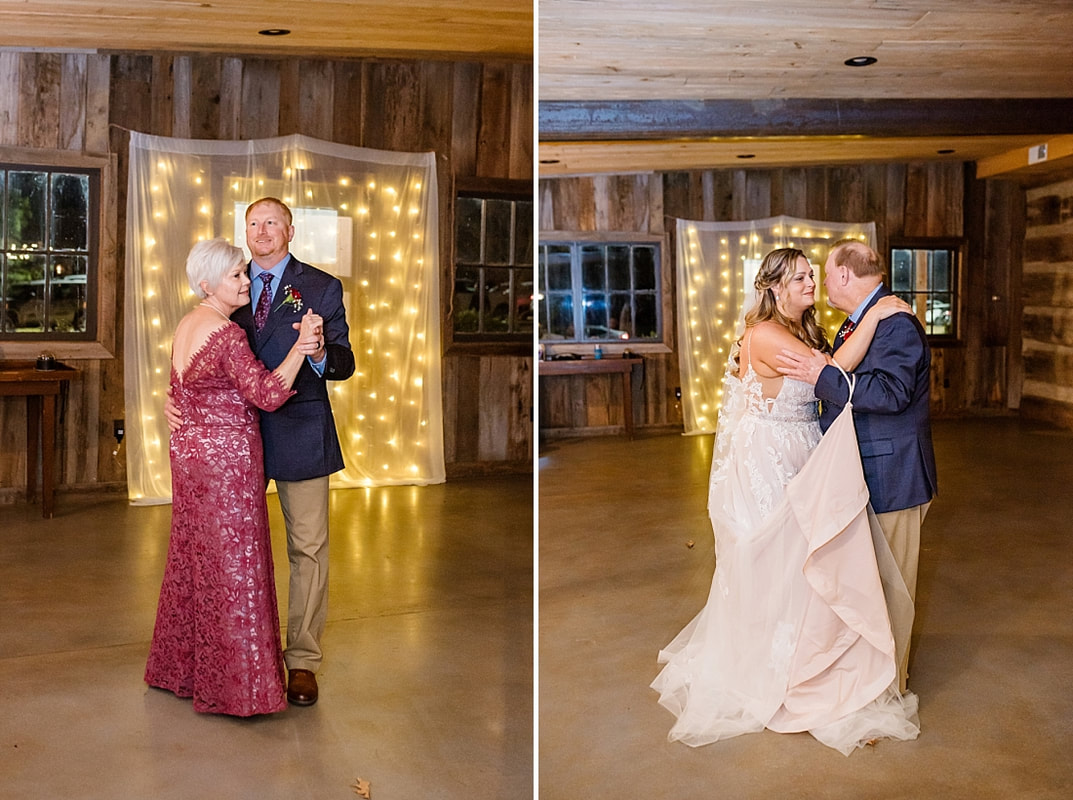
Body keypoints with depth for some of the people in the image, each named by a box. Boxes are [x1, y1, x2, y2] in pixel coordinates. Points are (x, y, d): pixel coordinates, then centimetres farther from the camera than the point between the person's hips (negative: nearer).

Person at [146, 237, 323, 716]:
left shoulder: (186, 326, 11)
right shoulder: (226, 333, -19)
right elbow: (267, 394, -25)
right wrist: (301, 346, -26)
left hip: (188, 451, 10)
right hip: (227, 458, -10)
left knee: (192, 559, 18)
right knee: (231, 566, -1)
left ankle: (180, 665, 31)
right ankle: (232, 681, 8)